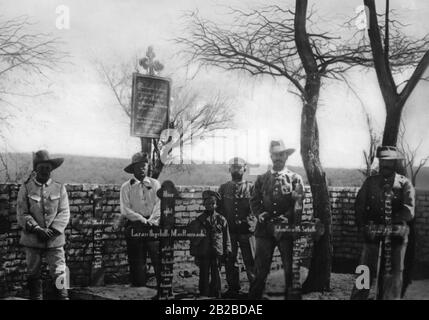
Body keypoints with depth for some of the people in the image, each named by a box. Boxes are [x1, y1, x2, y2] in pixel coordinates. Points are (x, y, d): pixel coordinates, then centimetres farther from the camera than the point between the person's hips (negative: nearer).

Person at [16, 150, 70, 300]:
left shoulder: (59, 188, 5)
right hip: (32, 239, 0)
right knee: (33, 275, 9)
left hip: (55, 239, 0)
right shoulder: (26, 188, 3)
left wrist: (52, 231, -12)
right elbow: (22, 214, -2)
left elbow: (64, 213, 1)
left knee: (59, 273, -5)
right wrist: (37, 229, -14)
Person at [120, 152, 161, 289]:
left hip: (153, 225, 1)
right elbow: (125, 210, -3)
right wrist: (143, 220, -13)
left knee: (159, 258, -8)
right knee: (137, 262, 2)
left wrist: (151, 221, -12)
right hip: (134, 227, -1)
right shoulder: (126, 187, 4)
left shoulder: (155, 184, 10)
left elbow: (159, 205, 2)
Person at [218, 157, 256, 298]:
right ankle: (233, 288, 16)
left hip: (246, 229, -2)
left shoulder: (251, 187, 5)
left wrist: (252, 223, -12)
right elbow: (219, 208, 12)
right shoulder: (223, 188, 11)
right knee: (230, 261, 5)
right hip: (229, 230, 2)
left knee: (251, 260, -1)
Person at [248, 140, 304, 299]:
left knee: (290, 268, 3)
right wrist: (261, 214, -8)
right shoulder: (262, 179, 14)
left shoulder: (295, 178, 7)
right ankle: (254, 295, 9)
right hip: (265, 228, 1)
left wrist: (286, 218, -15)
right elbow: (254, 201, 10)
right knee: (260, 269, 1)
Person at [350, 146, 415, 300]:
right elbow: (359, 207, 4)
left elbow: (409, 211, -10)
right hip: (372, 235, 1)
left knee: (393, 277, 6)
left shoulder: (404, 184, 2)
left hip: (396, 236, 0)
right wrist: (363, 227, -12)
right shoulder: (370, 182, 9)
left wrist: (391, 221, -22)